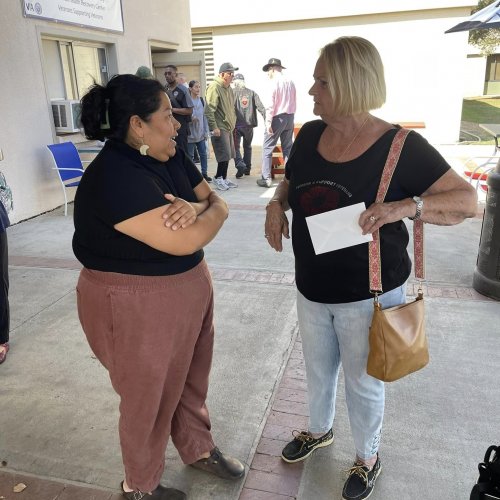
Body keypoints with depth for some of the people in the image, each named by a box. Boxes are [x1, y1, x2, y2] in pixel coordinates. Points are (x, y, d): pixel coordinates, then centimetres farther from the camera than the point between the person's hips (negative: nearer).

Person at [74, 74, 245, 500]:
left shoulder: (171, 156, 1)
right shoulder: (113, 177, -26)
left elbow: (216, 201, 3)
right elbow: (185, 240, -31)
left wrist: (195, 207, -20)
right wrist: (212, 210, -11)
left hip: (189, 288, 8)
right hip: (135, 305, -8)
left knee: (191, 380, 24)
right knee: (149, 398, 13)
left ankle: (199, 449, 50)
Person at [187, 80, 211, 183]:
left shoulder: (201, 100, 9)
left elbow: (204, 116, 11)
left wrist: (206, 132, 8)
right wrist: (190, 118, -24)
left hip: (201, 133, 5)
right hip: (190, 133, -5)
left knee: (203, 154, 8)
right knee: (190, 156, 3)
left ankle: (204, 173, 18)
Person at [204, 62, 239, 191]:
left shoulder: (228, 88, 15)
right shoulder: (214, 87, -14)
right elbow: (209, 109, -20)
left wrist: (233, 123, 20)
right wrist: (214, 127, -22)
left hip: (228, 127, 9)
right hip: (219, 128, -9)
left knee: (227, 155, 11)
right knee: (224, 155, -8)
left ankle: (224, 178, 21)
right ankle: (218, 178, 6)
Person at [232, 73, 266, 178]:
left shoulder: (232, 92, -3)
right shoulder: (252, 93, 6)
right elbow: (260, 107, -2)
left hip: (236, 125, -3)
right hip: (249, 125, 3)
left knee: (235, 147, 3)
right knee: (247, 147, 18)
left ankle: (240, 166, -18)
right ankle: (247, 169, 22)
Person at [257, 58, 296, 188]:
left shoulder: (273, 83, -10)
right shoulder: (290, 82, 7)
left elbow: (270, 105, -15)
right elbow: (294, 103, 9)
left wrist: (268, 122, -15)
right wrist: (290, 115, 15)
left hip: (277, 118, -6)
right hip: (290, 117, 6)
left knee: (267, 148, 1)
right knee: (288, 148, 11)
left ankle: (266, 178, 0)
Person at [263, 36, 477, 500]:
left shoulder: (400, 147, -19)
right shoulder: (309, 135, -4)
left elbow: (467, 200, -16)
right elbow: (289, 181, 14)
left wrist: (406, 206, -33)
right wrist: (276, 204, -8)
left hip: (368, 295, -5)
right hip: (311, 289, 5)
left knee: (363, 382, 17)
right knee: (317, 371, 25)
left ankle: (367, 457, 45)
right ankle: (319, 430, 55)